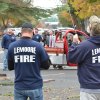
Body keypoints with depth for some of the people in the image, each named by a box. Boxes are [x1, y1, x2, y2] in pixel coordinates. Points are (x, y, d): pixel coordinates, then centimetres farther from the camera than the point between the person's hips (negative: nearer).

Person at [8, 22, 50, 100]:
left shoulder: (12, 46, -2)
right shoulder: (38, 46, -9)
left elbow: (10, 67, 8)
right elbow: (46, 66, -2)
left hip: (19, 86, 2)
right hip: (35, 86, -2)